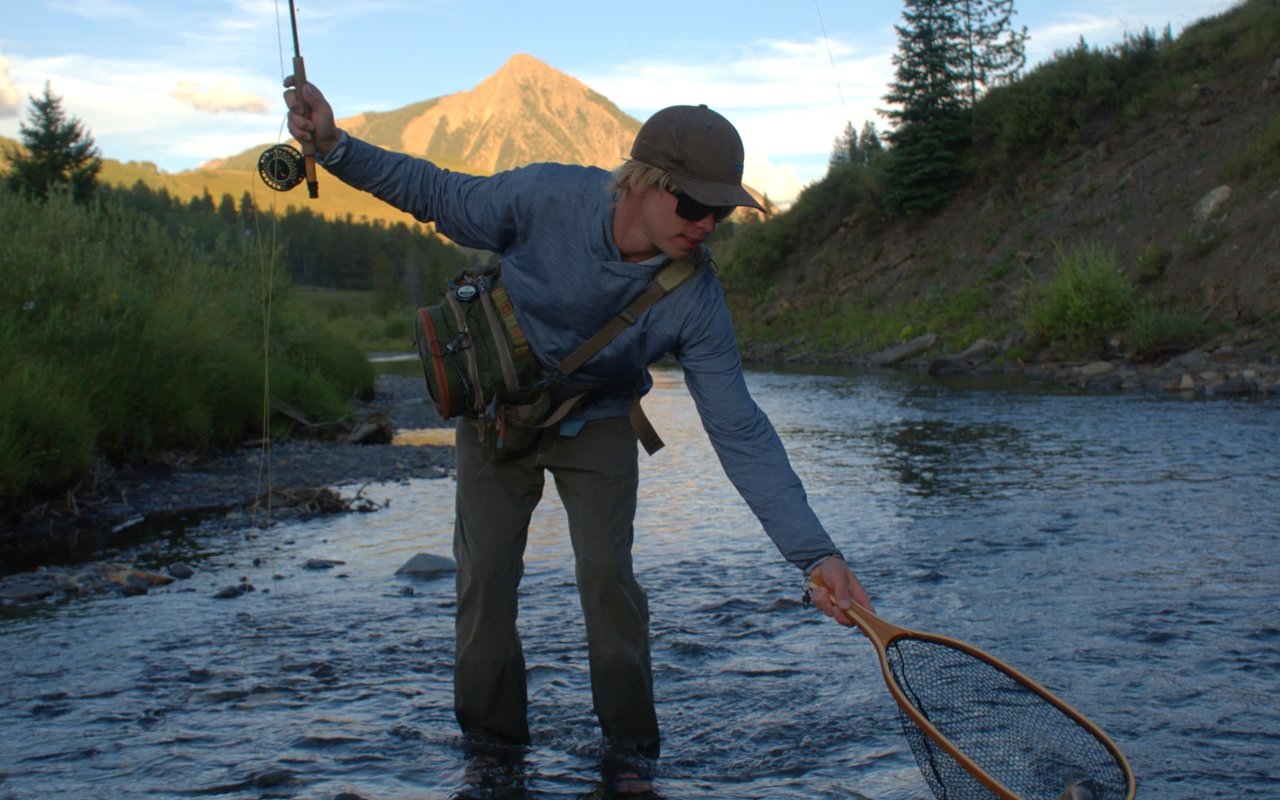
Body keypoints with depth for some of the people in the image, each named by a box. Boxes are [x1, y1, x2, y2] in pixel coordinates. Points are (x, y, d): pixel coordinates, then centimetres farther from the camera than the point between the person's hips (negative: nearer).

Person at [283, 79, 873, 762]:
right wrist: (334, 147, -22)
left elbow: (741, 431, -26)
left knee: (606, 573, -12)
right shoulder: (547, 196, -30)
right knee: (484, 574, 0)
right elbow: (438, 194, -11)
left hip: (596, 423, 0)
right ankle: (493, 743, 18)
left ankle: (632, 749, 7)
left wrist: (814, 552, -32)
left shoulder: (694, 297, -28)